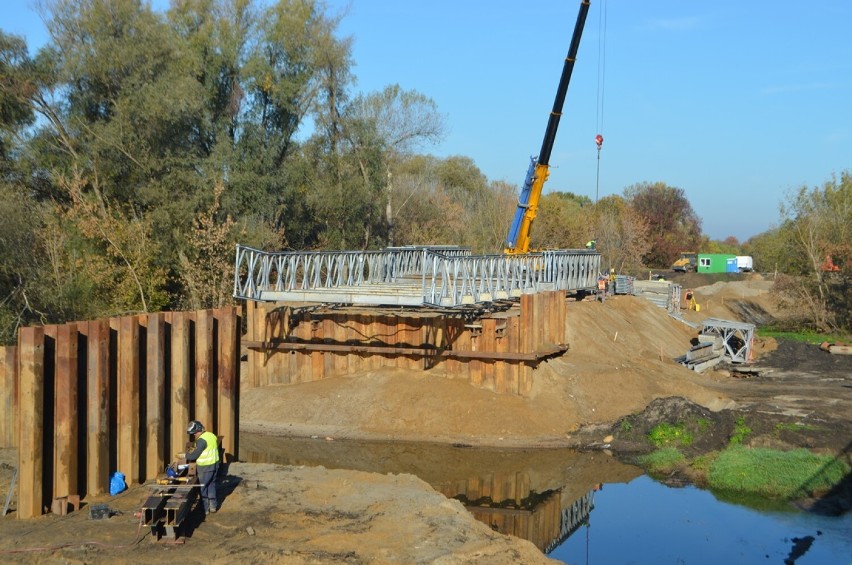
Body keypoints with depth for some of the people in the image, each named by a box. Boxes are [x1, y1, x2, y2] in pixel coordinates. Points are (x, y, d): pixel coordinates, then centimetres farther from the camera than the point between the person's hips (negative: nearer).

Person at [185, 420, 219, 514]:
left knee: (203, 488, 6)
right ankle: (213, 505, 27)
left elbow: (194, 455, -17)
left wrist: (185, 455, 0)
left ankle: (205, 509, 13)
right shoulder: (211, 435, 6)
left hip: (205, 468, -8)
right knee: (211, 485, 20)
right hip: (215, 464, 8)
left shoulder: (201, 440, -21)